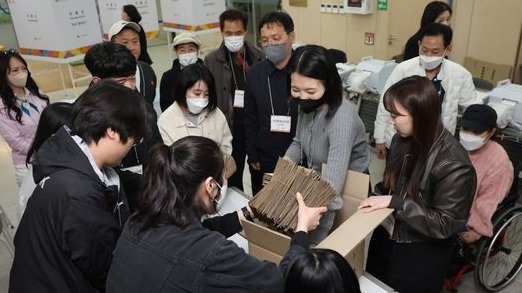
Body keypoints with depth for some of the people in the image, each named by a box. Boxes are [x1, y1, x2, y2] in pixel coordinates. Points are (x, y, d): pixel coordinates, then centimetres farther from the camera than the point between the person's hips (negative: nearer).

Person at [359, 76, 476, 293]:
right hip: (385, 238, 6)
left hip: (421, 255, -6)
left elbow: (445, 224, -24)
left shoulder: (453, 165, -29)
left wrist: (395, 203, -29)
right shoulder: (403, 139, -9)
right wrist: (378, 201, -11)